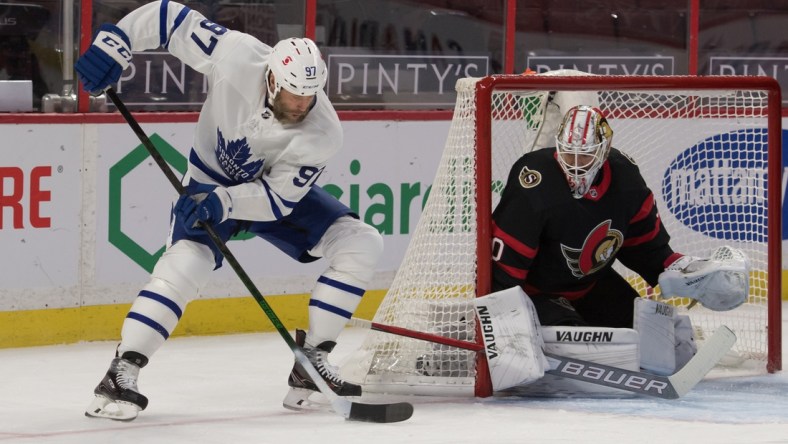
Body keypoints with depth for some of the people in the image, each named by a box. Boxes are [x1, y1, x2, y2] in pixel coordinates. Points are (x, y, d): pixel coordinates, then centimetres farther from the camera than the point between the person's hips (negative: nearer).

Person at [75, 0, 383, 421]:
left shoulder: (322, 134, -30)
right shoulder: (235, 55, -33)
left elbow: (278, 198, -25)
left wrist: (226, 202, -41)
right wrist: (113, 41, -31)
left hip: (280, 191, 2)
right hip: (211, 180, -2)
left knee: (360, 244, -14)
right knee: (186, 260, -27)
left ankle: (311, 365, -7)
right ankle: (120, 375, -24)